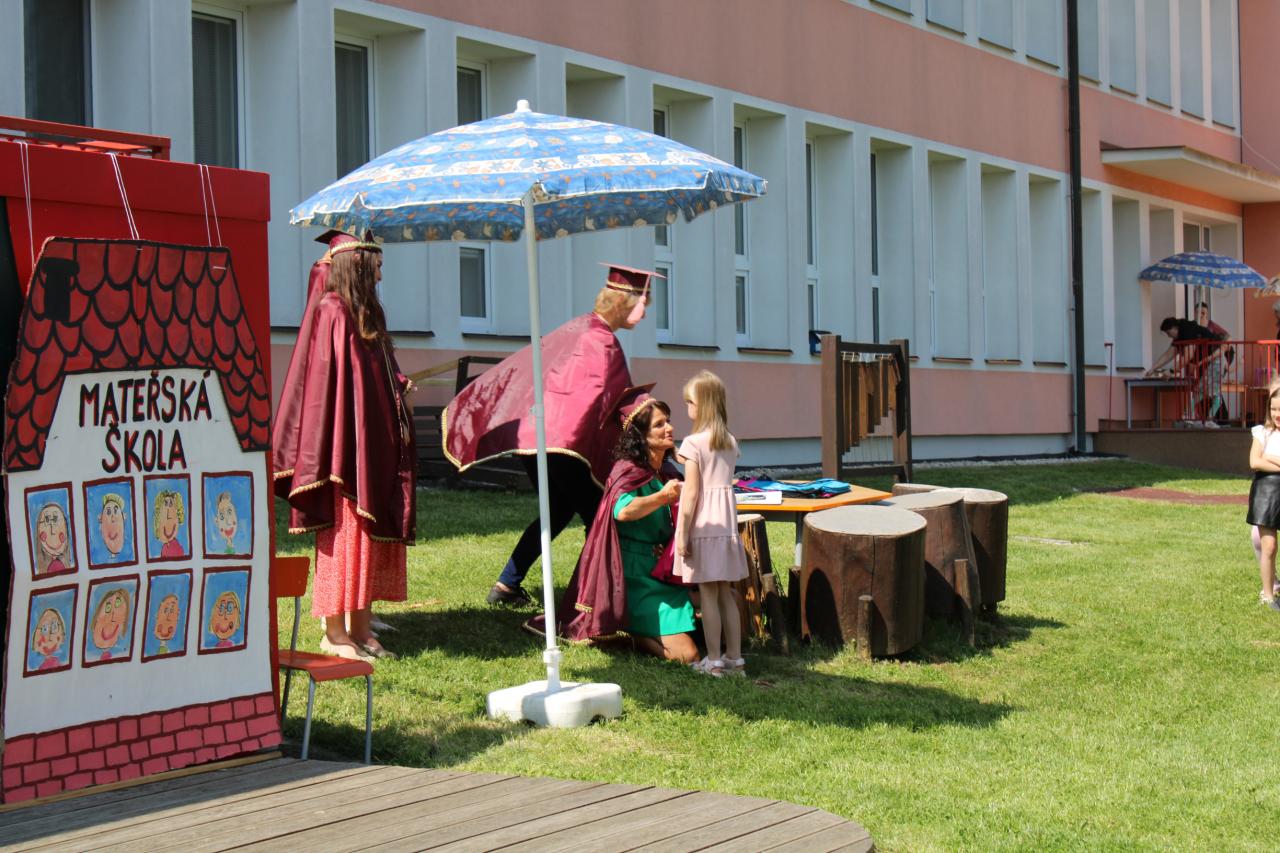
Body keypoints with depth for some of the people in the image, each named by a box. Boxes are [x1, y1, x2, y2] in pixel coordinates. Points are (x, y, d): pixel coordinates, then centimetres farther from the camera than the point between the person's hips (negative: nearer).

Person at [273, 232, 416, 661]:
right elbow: (324, 382, -17)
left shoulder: (363, 315, 15)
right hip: (346, 444, -9)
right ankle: (335, 634, 1)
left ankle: (360, 629, 16)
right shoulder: (330, 312, -12)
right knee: (344, 533, -5)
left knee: (370, 533, 10)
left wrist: (399, 388, 9)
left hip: (373, 445, 9)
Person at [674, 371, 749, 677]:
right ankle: (735, 657, 15)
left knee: (708, 594, 0)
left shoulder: (694, 443, -11)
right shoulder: (730, 442, 8)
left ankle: (714, 661, 3)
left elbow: (691, 493, -13)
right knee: (726, 593, 13)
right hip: (727, 522, 6)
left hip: (703, 525, -6)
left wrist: (683, 533, -10)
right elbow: (719, 479, 10)